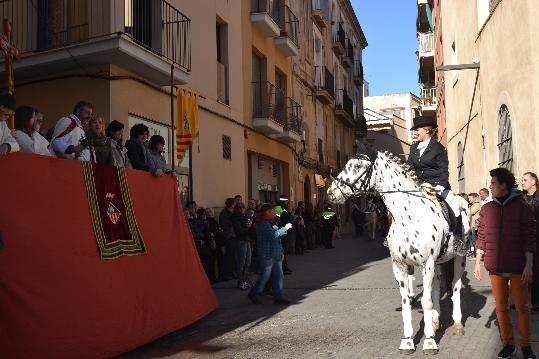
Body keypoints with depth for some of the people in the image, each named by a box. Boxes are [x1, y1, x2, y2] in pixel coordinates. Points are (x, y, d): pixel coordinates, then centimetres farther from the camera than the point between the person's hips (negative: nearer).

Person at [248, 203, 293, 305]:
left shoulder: (271, 222, 16)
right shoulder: (263, 223, -16)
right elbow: (273, 235, -28)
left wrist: (281, 252, 18)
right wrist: (285, 228, -18)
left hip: (276, 255, 9)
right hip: (267, 255, -9)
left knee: (278, 276, 7)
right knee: (264, 276, -1)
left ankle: (278, 297, 12)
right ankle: (253, 294, 16)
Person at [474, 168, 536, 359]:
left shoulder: (522, 207, -4)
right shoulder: (486, 209, 6)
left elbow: (529, 239, -5)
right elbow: (482, 237, 9)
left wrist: (529, 265, -10)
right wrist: (478, 262, 7)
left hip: (517, 267, -3)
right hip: (495, 267, 3)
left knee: (522, 306, 4)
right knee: (501, 307, 9)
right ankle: (508, 344, 20)